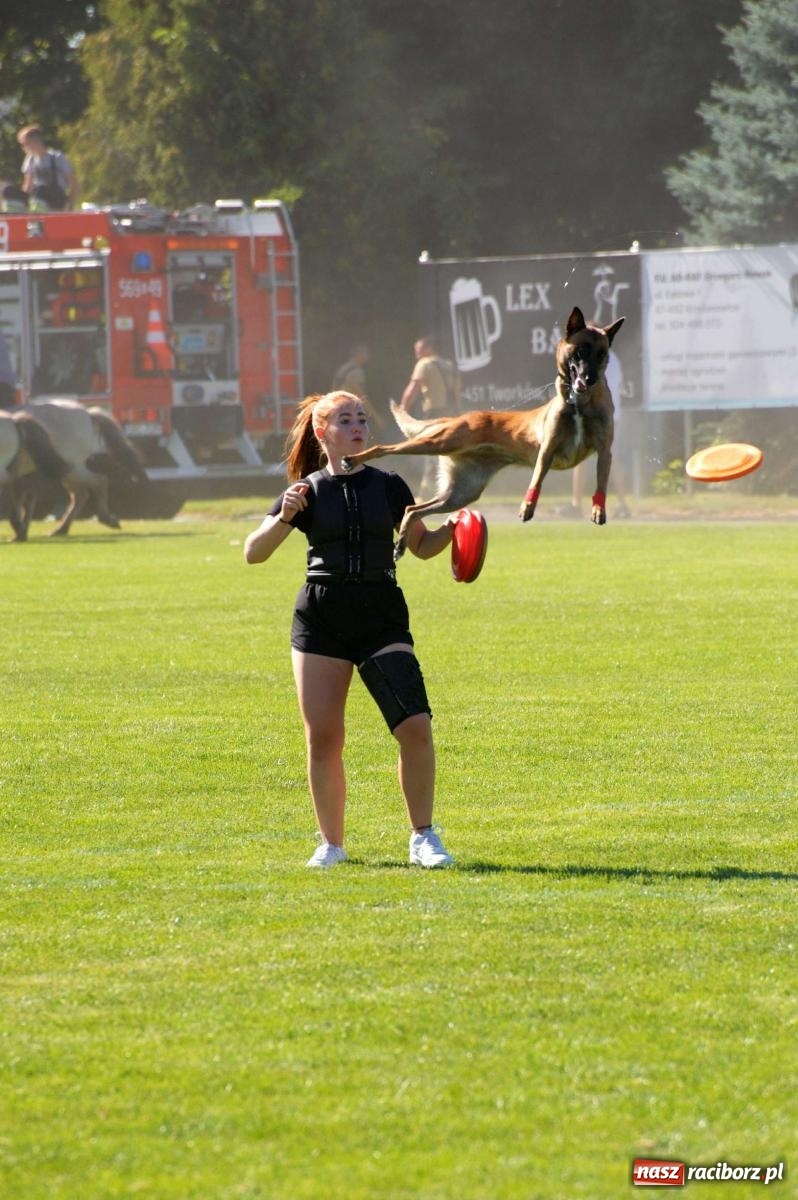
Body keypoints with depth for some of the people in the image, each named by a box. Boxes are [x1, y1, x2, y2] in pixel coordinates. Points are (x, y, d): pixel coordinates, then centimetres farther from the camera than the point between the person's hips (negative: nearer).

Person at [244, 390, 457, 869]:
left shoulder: (388, 486, 6)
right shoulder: (308, 490, 3)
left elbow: (422, 545, 15)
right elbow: (254, 553, -1)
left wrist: (452, 529, -5)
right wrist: (284, 519, -19)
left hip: (382, 614, 0)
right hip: (321, 619, 0)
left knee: (415, 726, -14)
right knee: (322, 737, -1)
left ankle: (424, 837, -2)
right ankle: (331, 844, 14)